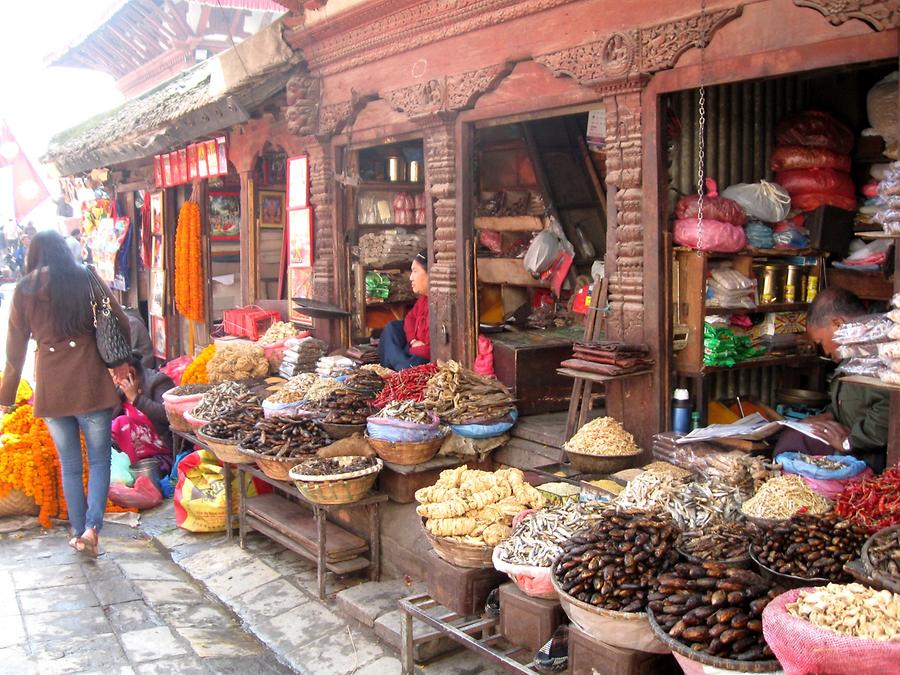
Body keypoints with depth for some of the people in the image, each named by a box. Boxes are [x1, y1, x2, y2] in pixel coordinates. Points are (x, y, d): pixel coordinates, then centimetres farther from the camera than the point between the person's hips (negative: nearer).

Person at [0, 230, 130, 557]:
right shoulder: (85, 279, 1)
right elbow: (120, 323, 1)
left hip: (51, 386, 1)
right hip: (91, 381, -1)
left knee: (70, 465, 13)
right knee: (99, 459, 7)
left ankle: (78, 533, 19)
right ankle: (92, 525, -9)